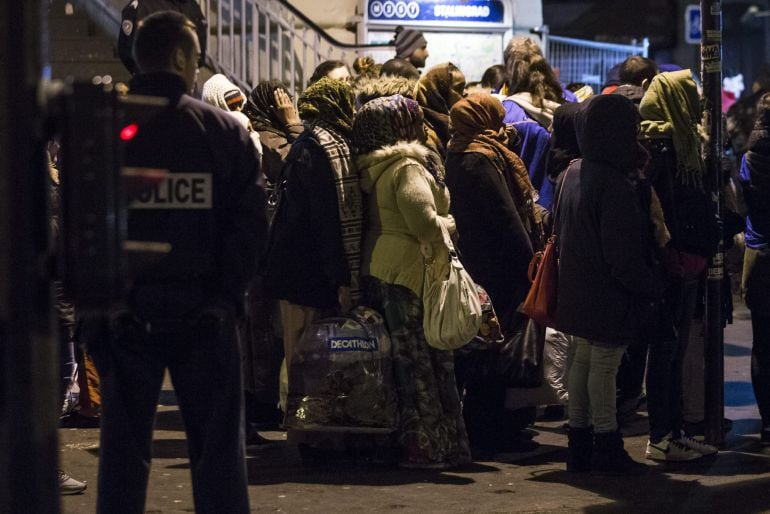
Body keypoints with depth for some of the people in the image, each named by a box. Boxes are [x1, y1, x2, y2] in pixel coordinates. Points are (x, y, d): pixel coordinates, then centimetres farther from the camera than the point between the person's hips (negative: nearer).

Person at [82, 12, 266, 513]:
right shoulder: (225, 130, 0)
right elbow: (251, 221, -4)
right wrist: (228, 295, -2)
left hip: (127, 311, 0)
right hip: (203, 311, 0)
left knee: (124, 446, 8)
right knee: (218, 444, 8)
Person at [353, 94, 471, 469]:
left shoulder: (374, 169, 14)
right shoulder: (407, 167, -14)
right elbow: (425, 224, -21)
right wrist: (453, 225, -3)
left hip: (377, 269, 9)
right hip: (407, 272, -9)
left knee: (404, 360, 11)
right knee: (424, 361, -5)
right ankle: (430, 447, -3)